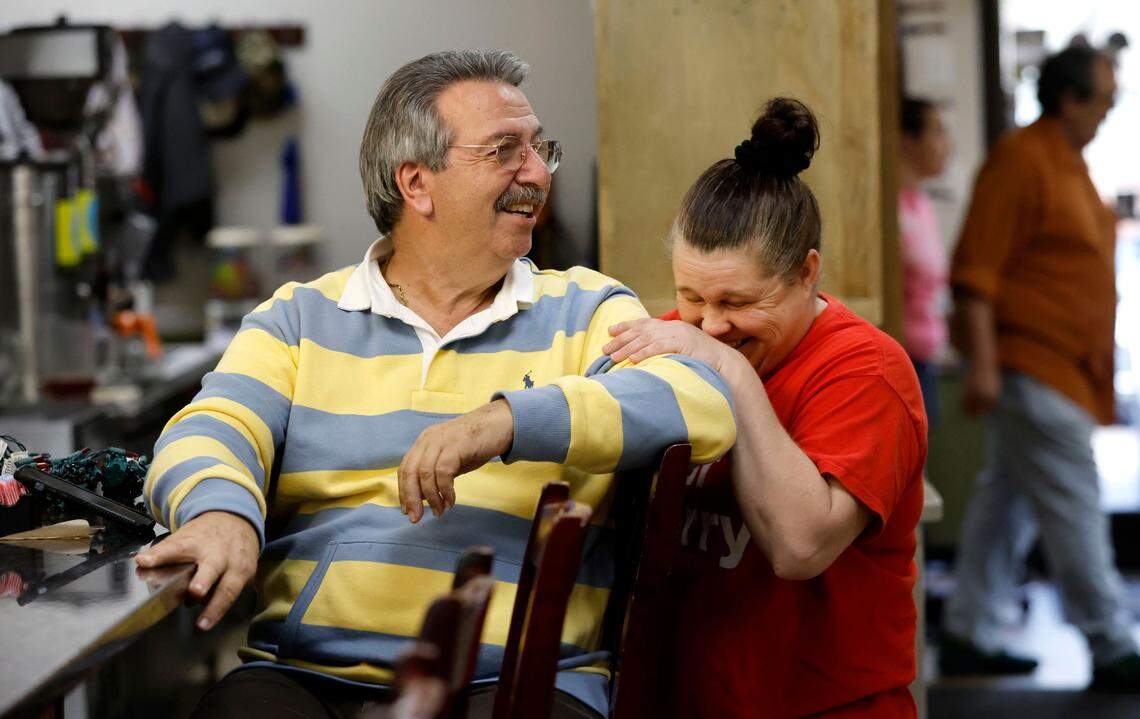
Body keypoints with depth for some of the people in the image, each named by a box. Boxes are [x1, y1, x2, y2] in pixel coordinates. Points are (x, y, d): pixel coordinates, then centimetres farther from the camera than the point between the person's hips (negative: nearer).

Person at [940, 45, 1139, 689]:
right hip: (1030, 366, -10)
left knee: (1009, 502, 12)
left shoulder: (1070, 165, 17)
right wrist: (982, 363, -24)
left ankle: (971, 638, 18)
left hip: (1062, 370, 10)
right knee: (1073, 508, -6)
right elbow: (976, 269, -19)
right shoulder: (1020, 160, -14)